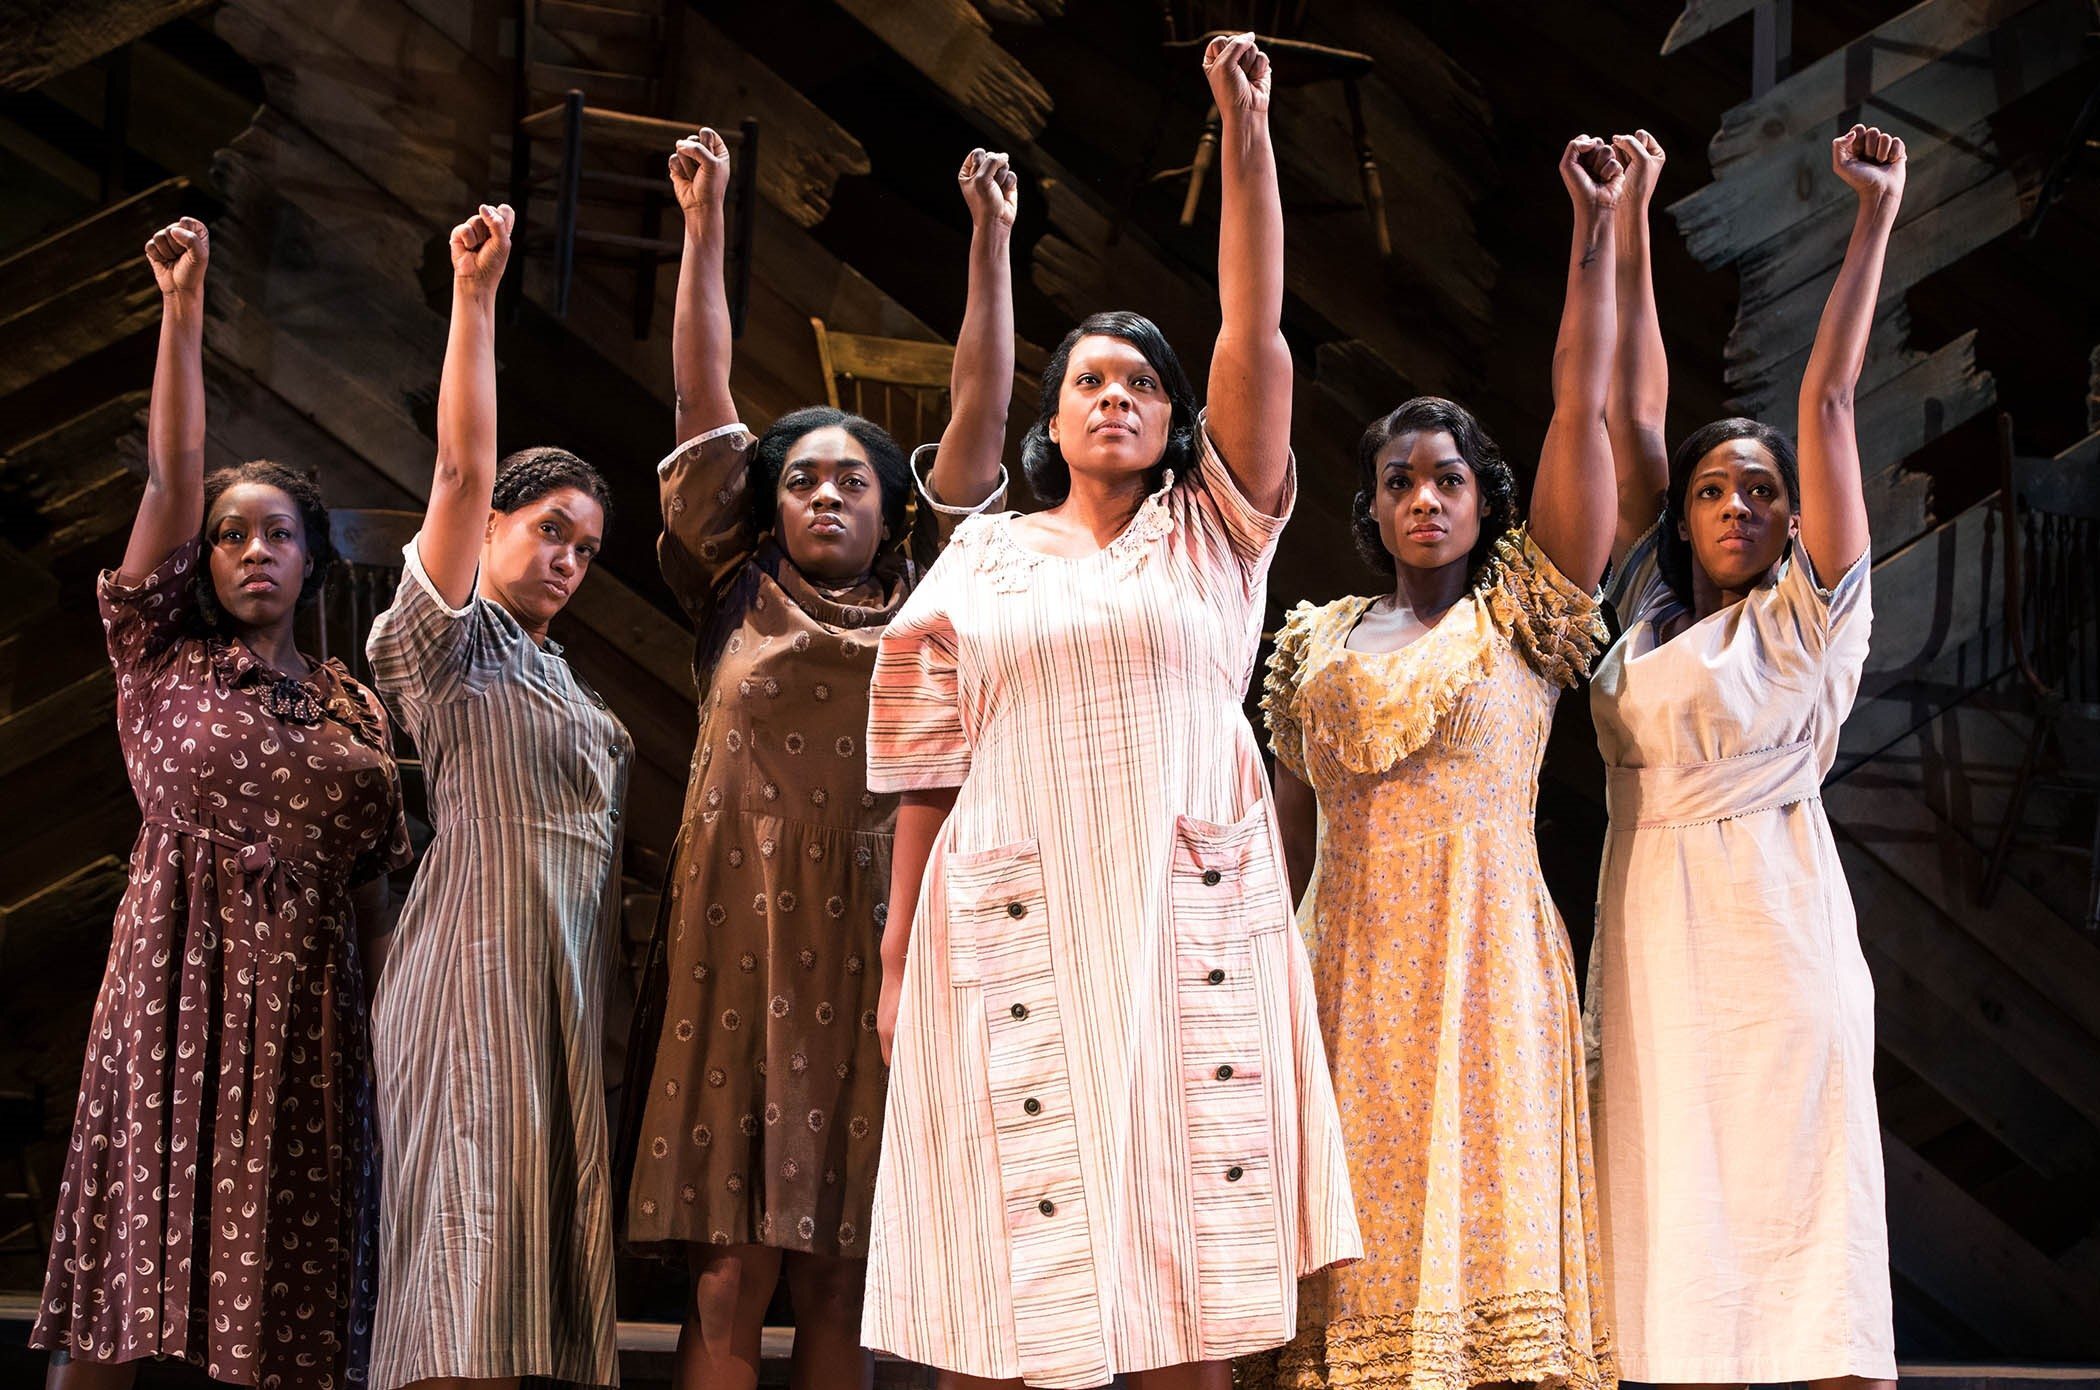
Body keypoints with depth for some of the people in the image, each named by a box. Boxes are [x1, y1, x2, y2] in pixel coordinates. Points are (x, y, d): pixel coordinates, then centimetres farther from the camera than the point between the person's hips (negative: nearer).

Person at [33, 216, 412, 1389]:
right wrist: (184, 310, -2)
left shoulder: (352, 706, 14)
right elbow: (172, 483, 1)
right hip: (171, 989, -2)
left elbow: (374, 880, 12)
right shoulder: (162, 664, 8)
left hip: (307, 1005, 2)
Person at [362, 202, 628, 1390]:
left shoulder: (562, 680, 24)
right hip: (482, 972, -8)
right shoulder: (451, 643, 1)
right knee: (475, 1259, -14)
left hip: (573, 980, 8)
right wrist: (474, 297, -16)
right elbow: (462, 471, -10)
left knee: (553, 1256, 1)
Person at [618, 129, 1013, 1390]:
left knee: (840, 1283, 3)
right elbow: (704, 394, 7)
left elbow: (983, 409, 9)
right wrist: (705, 220, 3)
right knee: (729, 1277, -5)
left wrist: (990, 238, 5)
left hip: (873, 951, 1)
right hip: (741, 942, -1)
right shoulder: (741, 598, 11)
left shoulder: (924, 602, 12)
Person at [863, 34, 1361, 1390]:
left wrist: (1245, 125, -6)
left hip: (1189, 922, 0)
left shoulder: (1215, 530, 10)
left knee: (1187, 1275, -1)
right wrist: (899, 947, 4)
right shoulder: (983, 558, 13)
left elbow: (1259, 329, 0)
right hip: (1013, 929, 0)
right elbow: (930, 763, 10)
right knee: (1010, 1278, -2)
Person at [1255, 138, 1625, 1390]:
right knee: (1358, 1237, -1)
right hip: (1345, 956, 3)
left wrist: (1597, 228, -4)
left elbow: (1583, 406, 0)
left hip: (1485, 953, -2)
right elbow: (1290, 820, 16)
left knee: (1483, 1207, -8)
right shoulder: (1320, 643, 15)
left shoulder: (1521, 614, 7)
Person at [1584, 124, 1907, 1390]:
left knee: (1794, 1194, -6)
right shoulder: (1651, 610, 15)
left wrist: (1876, 217, -2)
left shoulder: (1812, 614, 4)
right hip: (1654, 928, 4)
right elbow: (1634, 408, 15)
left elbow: (1831, 401, 0)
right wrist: (1630, 221, 16)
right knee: (1678, 1211, 3)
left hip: (1769, 917, -4)